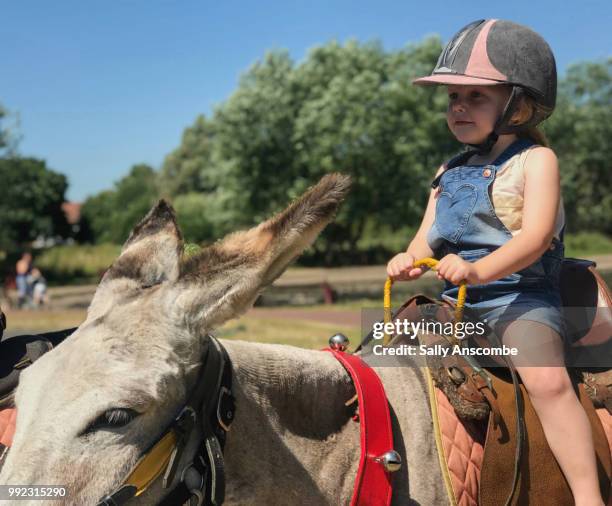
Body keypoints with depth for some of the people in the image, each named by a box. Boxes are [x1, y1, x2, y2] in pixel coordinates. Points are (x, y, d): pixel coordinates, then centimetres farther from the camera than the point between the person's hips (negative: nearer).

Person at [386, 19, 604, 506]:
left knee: (547, 379, -29)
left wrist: (479, 269, -32)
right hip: (455, 301, 7)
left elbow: (536, 235, -17)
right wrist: (409, 260, -12)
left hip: (520, 296, -7)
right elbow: (427, 238, 13)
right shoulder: (449, 173, 16)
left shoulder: (535, 159, -2)